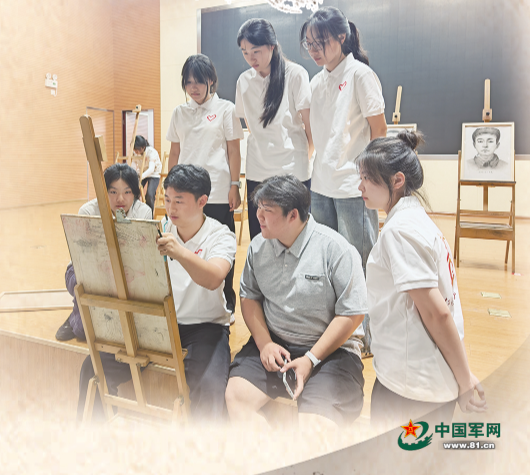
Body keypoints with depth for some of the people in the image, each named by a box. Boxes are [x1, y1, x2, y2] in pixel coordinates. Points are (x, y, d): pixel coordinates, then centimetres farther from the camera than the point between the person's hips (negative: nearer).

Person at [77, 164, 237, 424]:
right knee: (95, 367, -10)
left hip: (204, 325, -4)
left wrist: (180, 252, -45)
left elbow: (213, 279, -28)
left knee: (209, 387, -33)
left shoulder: (221, 236, -8)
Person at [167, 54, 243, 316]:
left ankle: (226, 303, 15)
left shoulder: (225, 109, 2)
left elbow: (234, 151, 0)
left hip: (218, 193, -3)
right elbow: (174, 152, 15)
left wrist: (234, 186, -6)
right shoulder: (179, 113, 13)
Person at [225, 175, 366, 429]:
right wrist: (264, 343, -4)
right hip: (273, 344, 5)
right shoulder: (258, 246, 5)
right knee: (236, 396, -18)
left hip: (330, 349, -4)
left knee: (314, 424, -26)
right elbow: (249, 297, 12)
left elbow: (352, 314, -11)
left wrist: (311, 359, -15)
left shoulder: (336, 249, -11)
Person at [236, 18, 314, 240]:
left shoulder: (295, 74, -5)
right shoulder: (244, 81, 8)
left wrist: (306, 156, 7)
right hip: (257, 172, 4)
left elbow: (309, 123, 1)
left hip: (292, 170, -4)